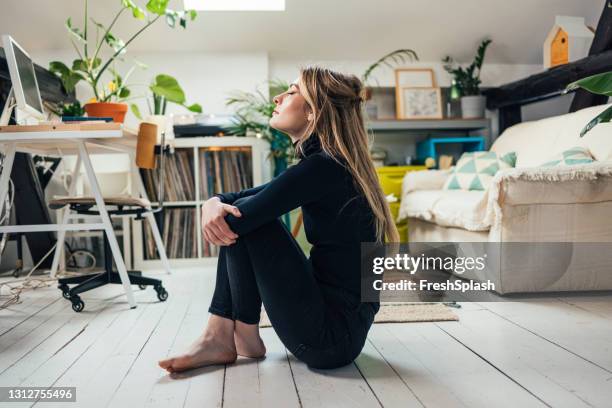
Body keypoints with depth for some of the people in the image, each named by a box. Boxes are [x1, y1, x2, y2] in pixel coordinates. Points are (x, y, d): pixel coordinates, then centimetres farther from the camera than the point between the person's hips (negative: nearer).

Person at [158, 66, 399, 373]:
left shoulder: (323, 167, -20)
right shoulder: (331, 164, 10)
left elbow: (235, 220, -23)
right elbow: (243, 198, 12)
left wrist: (212, 207, 0)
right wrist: (214, 203, -10)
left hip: (333, 334, -9)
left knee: (242, 221, -12)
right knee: (240, 211, 6)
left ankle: (245, 338, 7)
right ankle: (219, 337, 6)